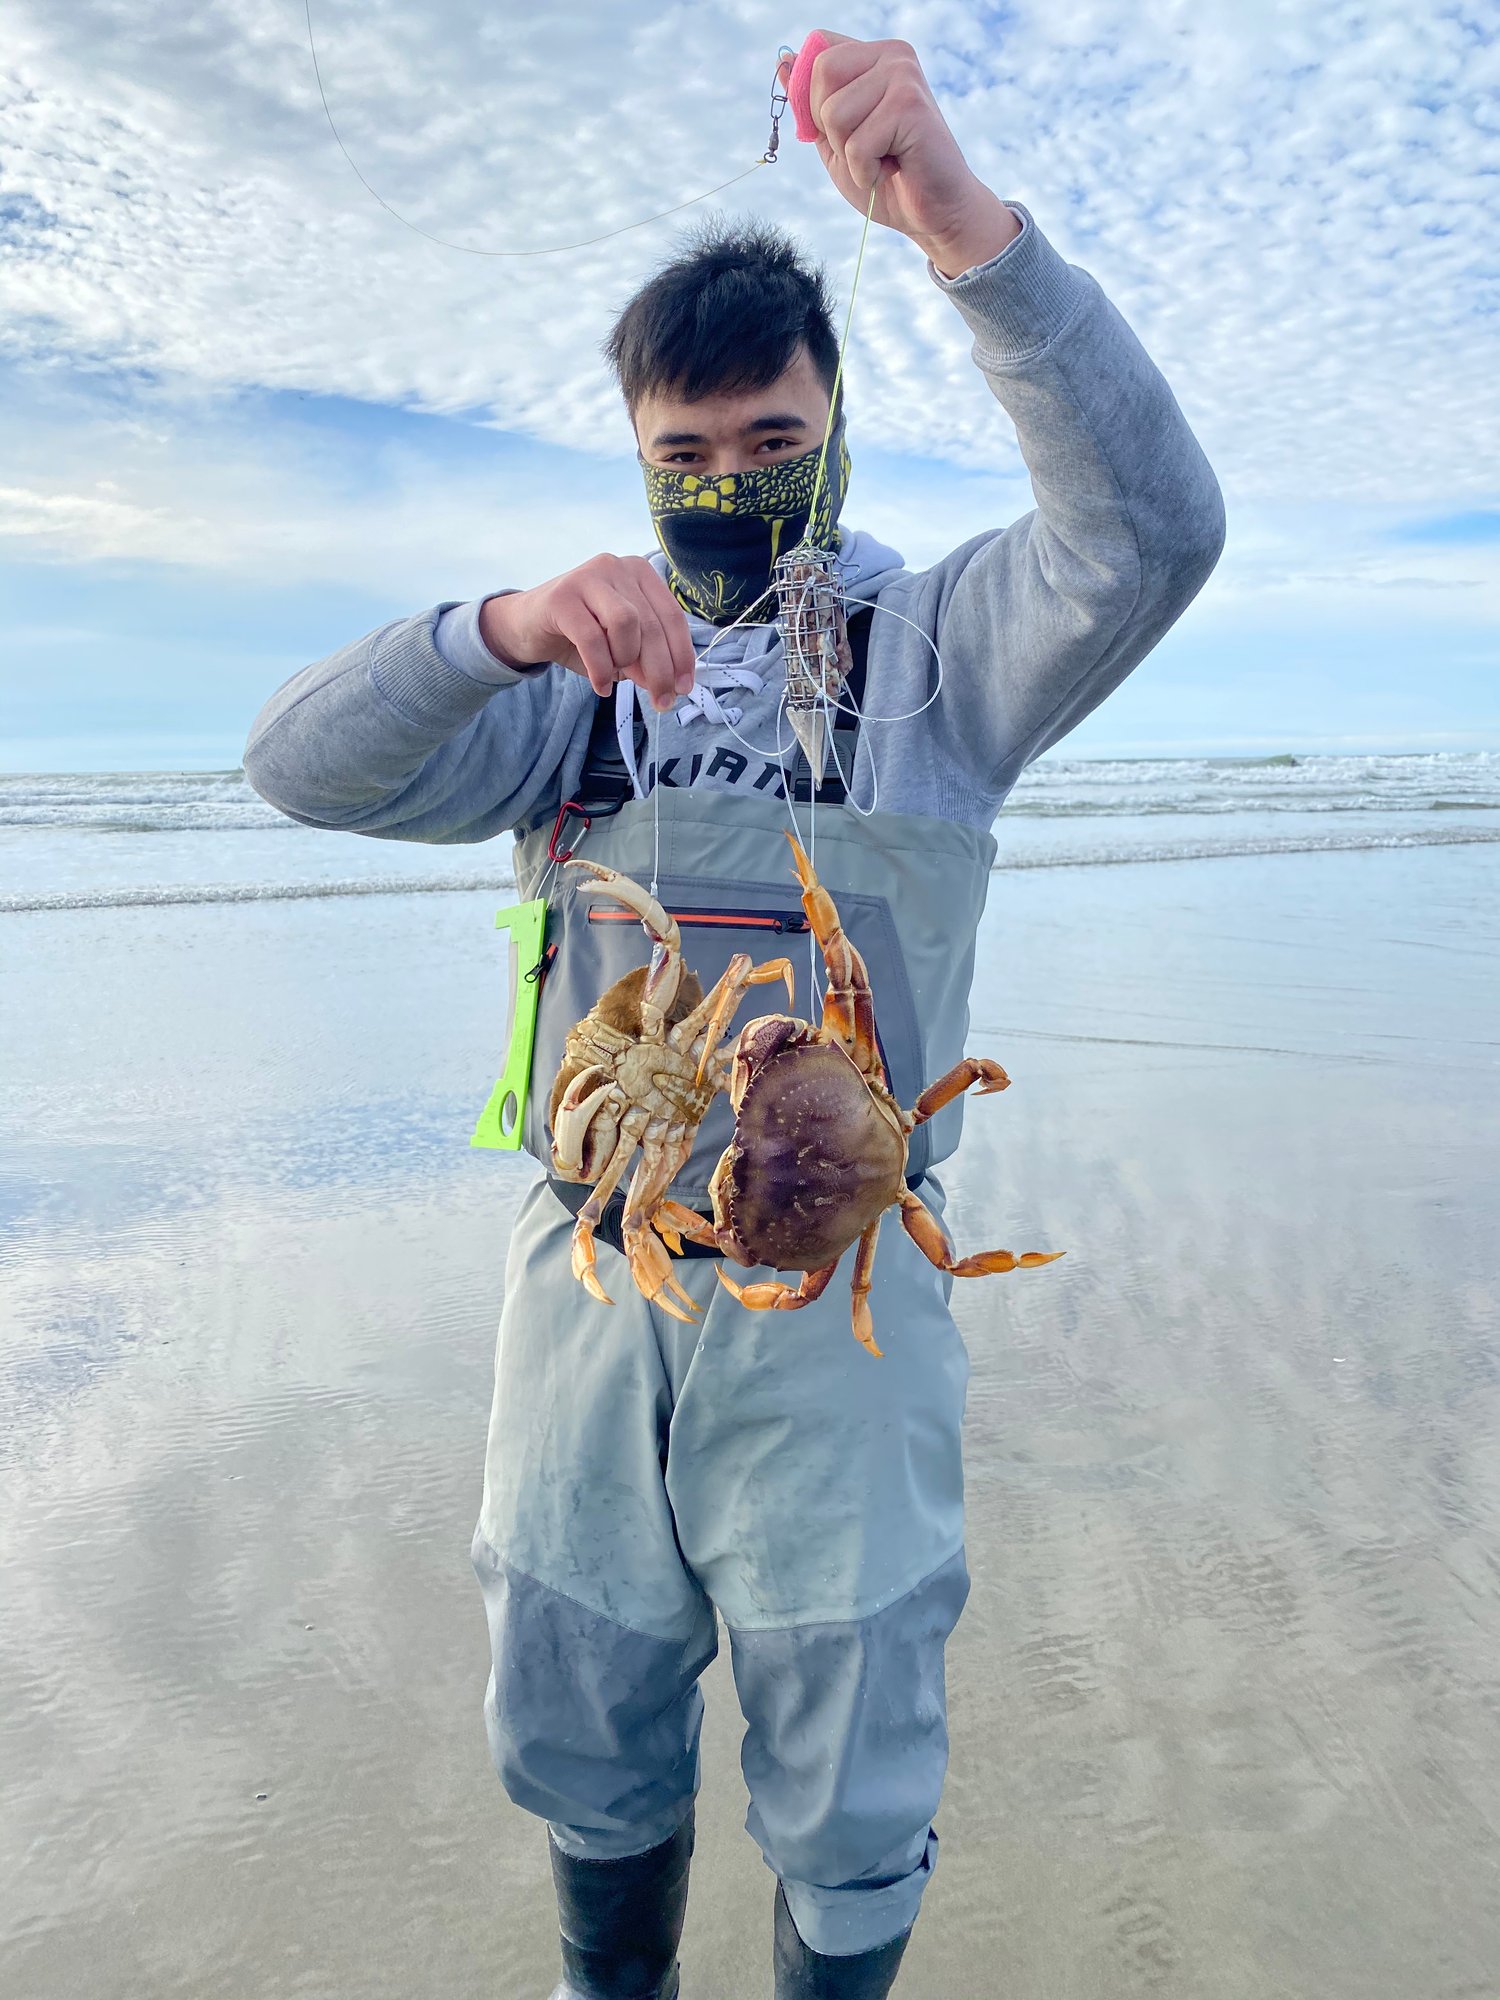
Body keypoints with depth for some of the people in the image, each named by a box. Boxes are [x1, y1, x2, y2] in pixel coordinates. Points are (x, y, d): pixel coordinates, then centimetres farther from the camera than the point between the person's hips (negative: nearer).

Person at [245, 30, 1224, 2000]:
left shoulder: (936, 645, -1)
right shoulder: (585, 671, 6)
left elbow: (1151, 527, -19)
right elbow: (312, 768, -7)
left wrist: (963, 221, -30)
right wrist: (499, 628, -27)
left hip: (835, 1299, -2)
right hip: (589, 1273, 3)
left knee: (849, 1817, 13)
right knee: (578, 1748, 22)